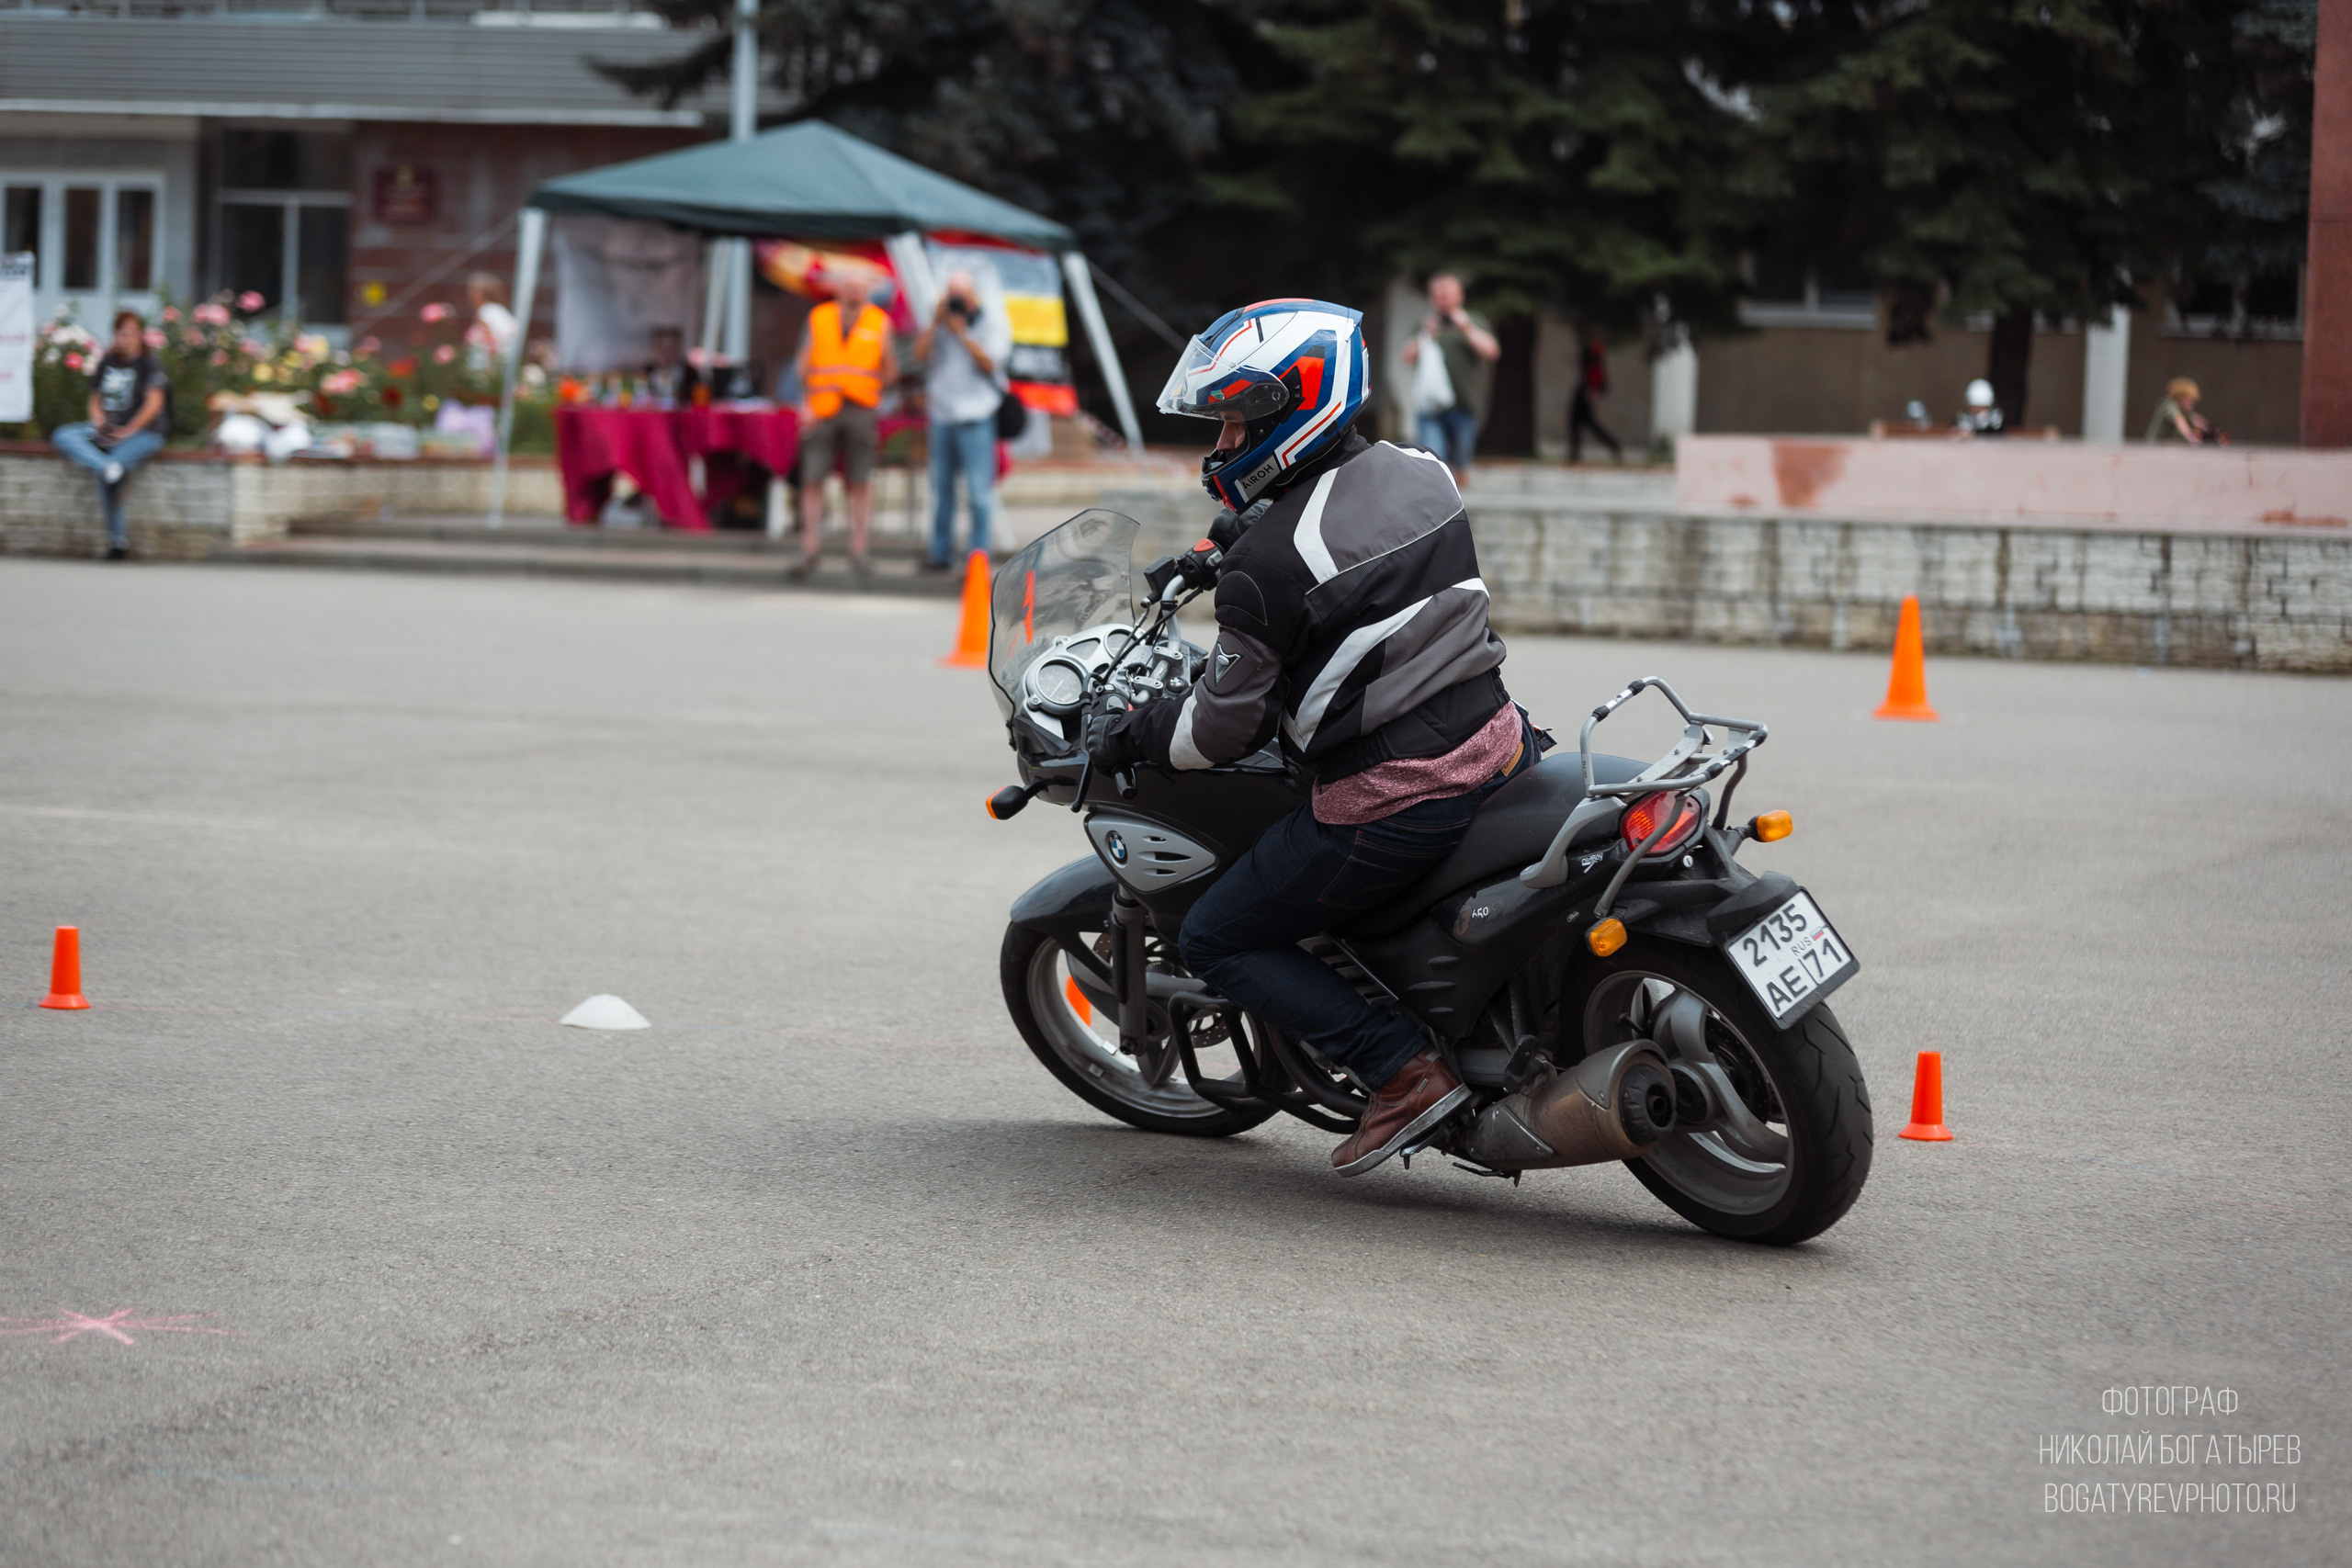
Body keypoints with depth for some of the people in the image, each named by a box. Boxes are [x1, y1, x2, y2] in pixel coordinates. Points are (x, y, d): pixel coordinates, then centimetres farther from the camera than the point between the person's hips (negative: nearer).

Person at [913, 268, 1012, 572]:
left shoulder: (993, 321, -1)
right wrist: (937, 321, -8)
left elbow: (990, 364, -11)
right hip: (942, 413, 5)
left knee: (979, 490, -6)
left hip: (974, 417, -5)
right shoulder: (943, 320, 11)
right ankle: (941, 552, 16)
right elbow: (920, 353, 0)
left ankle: (979, 556, -3)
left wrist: (962, 333, -15)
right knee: (941, 486, 9)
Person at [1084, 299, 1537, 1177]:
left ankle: (1403, 1069, -2)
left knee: (1215, 941, 9)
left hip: (1389, 802, -8)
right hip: (1499, 744, 8)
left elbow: (1224, 729, -9)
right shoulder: (1420, 474, 4)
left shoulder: (1266, 563, -17)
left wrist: (1126, 737, 8)